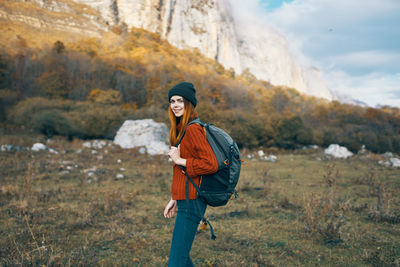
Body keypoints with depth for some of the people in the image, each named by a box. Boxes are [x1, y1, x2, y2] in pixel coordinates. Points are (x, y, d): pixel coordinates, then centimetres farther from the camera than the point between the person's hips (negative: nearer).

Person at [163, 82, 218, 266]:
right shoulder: (181, 129, 15)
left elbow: (211, 164, -23)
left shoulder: (193, 129, -15)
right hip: (185, 200, 10)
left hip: (191, 202, -10)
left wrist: (180, 160, -16)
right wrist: (174, 199, 20)